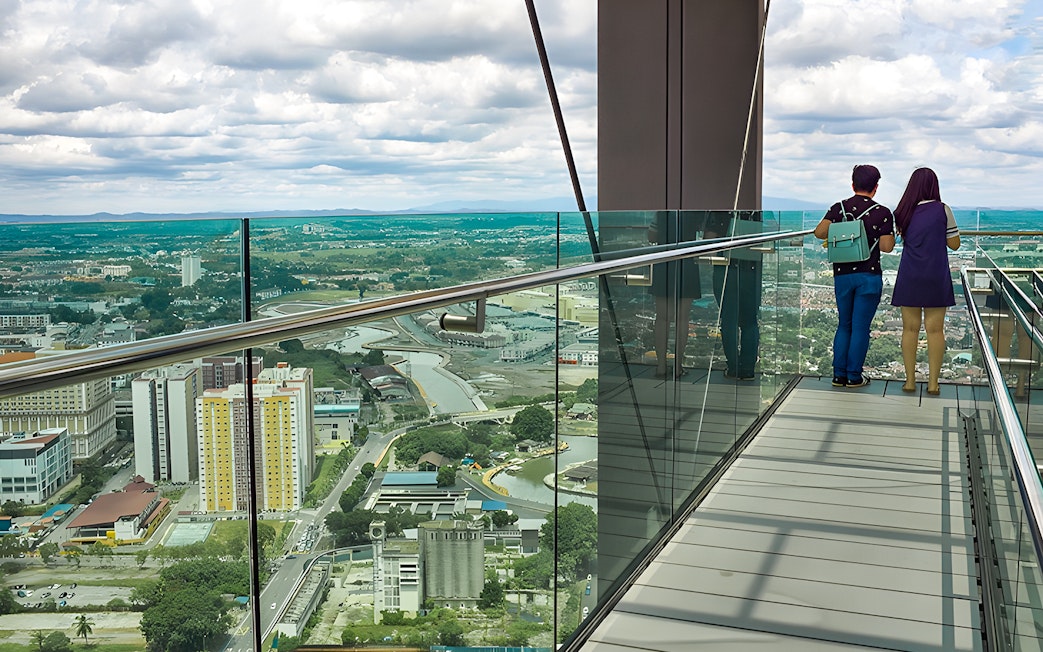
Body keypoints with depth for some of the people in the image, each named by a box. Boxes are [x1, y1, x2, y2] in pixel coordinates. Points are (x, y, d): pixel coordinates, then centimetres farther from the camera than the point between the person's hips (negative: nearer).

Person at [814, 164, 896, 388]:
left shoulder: (839, 208, 1)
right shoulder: (882, 213, -6)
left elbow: (819, 232, -9)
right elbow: (887, 246, -9)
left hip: (842, 274, 3)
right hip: (869, 276, -3)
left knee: (844, 326, 14)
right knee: (860, 327, 4)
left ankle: (839, 374, 13)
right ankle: (854, 376, 8)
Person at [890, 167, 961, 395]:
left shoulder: (903, 212, 1)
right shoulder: (942, 210, -6)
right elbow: (954, 244, 1)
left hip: (909, 277, 2)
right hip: (936, 278, -2)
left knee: (910, 329, 7)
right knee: (935, 329, 3)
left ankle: (910, 380, 9)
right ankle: (933, 382, 5)